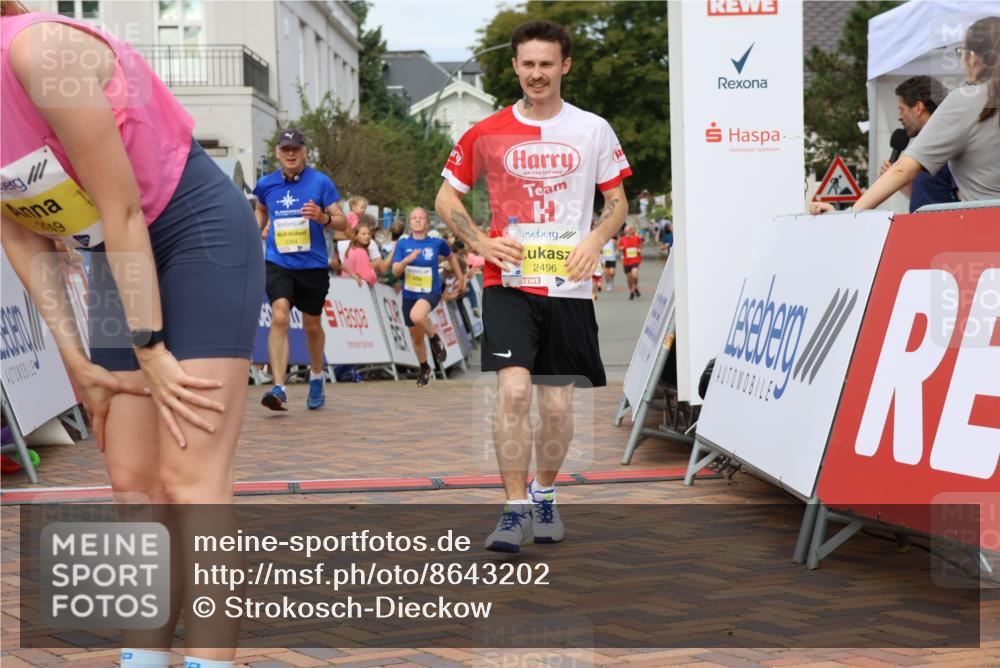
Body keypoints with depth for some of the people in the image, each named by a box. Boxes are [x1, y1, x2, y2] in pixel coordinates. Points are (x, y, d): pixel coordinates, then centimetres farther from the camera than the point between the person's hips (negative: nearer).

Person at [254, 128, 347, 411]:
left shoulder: (320, 182, -4)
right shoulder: (266, 184, 4)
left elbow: (342, 222, -5)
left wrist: (323, 218, -24)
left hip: (313, 264, 0)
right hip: (278, 263, 0)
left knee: (312, 325, 13)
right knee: (279, 317, -21)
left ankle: (316, 377, 40)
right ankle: (278, 388, -27)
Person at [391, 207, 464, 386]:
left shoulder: (437, 243, -5)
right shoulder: (402, 244, -3)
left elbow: (451, 257, 15)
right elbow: (395, 271, -9)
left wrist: (461, 277, 20)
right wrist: (406, 260, -28)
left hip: (431, 292, -3)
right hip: (409, 294, 3)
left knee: (416, 316, -36)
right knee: (416, 336, 14)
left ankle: (435, 339, -7)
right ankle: (424, 368, 39)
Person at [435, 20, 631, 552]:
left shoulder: (593, 130, 4)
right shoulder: (488, 133, 1)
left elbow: (617, 200, 12)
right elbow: (446, 197, 9)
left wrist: (595, 239, -9)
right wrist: (481, 242, -7)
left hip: (569, 287, 1)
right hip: (508, 283, -1)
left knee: (558, 404, 6)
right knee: (513, 389, -17)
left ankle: (545, 495, 30)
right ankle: (515, 508, -8)